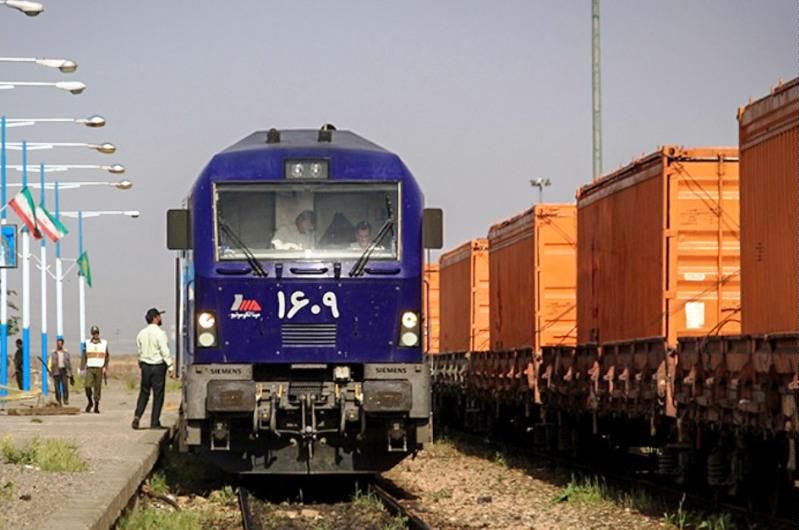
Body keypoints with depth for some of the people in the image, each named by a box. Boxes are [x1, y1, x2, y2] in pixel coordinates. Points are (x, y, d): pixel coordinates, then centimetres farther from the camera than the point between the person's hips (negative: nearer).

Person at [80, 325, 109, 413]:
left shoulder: (104, 343, 7)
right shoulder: (87, 343, 7)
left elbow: (107, 356, 10)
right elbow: (84, 356, 7)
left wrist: (105, 367, -1)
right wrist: (82, 368, -1)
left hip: (99, 369, 0)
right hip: (89, 368, 0)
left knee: (98, 388, -1)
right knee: (87, 386, -13)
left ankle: (96, 406, 8)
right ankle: (90, 402, 11)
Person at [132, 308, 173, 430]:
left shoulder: (141, 333, 6)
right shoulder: (160, 333, -13)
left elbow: (139, 351, 11)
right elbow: (165, 351, -17)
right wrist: (170, 367, -14)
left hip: (145, 365, 5)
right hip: (158, 366, -5)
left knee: (144, 392, 13)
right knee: (158, 394, 2)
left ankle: (137, 416, -3)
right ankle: (154, 422, 4)